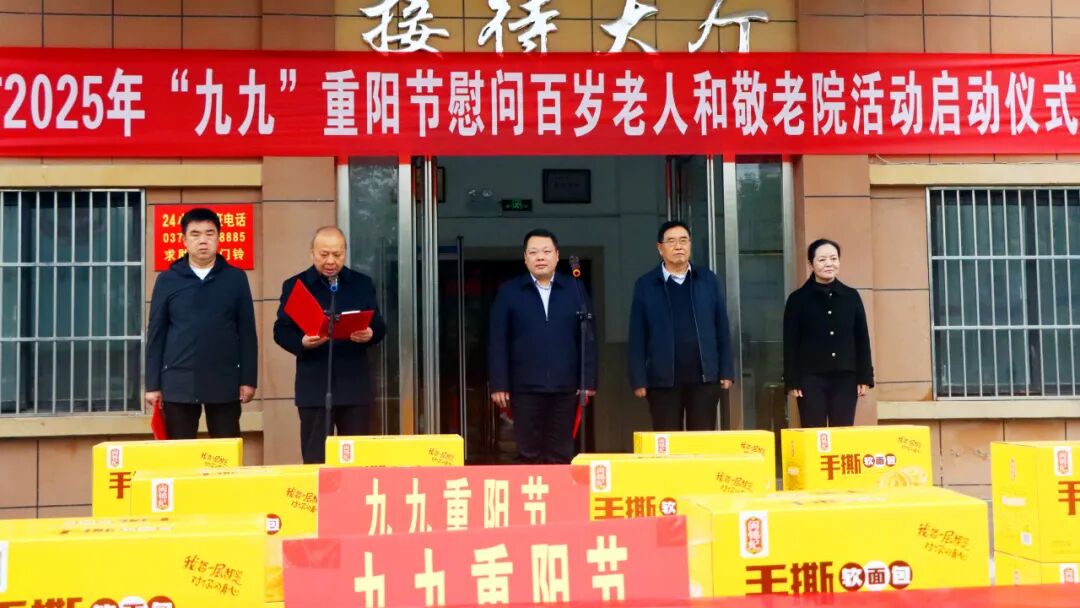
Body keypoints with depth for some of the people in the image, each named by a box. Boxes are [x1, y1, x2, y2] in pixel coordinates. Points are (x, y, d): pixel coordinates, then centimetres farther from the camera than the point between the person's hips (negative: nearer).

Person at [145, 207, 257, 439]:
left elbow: (247, 332, 4)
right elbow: (156, 334, 6)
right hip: (178, 383, 0)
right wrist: (153, 384, 2)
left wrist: (248, 379, 0)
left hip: (224, 382, 0)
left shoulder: (236, 278, 4)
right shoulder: (167, 280, 5)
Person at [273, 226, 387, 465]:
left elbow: (379, 326, 9)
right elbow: (281, 331, 2)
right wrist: (302, 342, -20)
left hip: (355, 384, 2)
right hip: (314, 386, -2)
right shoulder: (294, 285, 5)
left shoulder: (362, 283, 10)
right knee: (314, 458, 1)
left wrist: (370, 334, -15)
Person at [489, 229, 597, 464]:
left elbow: (587, 338, 5)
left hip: (565, 387, 1)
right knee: (527, 453, 5)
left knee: (561, 455, 7)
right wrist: (499, 385, -4)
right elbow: (498, 341, 1)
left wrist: (589, 381, 0)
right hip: (525, 387, -1)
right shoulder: (509, 292, 4)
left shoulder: (574, 290, 6)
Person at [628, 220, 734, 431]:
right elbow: (638, 336, 1)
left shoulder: (708, 280, 8)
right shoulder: (645, 285, 3)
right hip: (663, 379, -1)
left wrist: (727, 371, 3)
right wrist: (638, 380, -4)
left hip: (705, 377, 1)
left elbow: (722, 328, 8)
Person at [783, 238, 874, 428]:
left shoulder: (851, 296, 8)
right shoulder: (797, 299, 1)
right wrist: (792, 382, -5)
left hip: (845, 378, 2)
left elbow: (862, 339, 10)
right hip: (811, 378, -2)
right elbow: (790, 344, 0)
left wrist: (865, 377, 4)